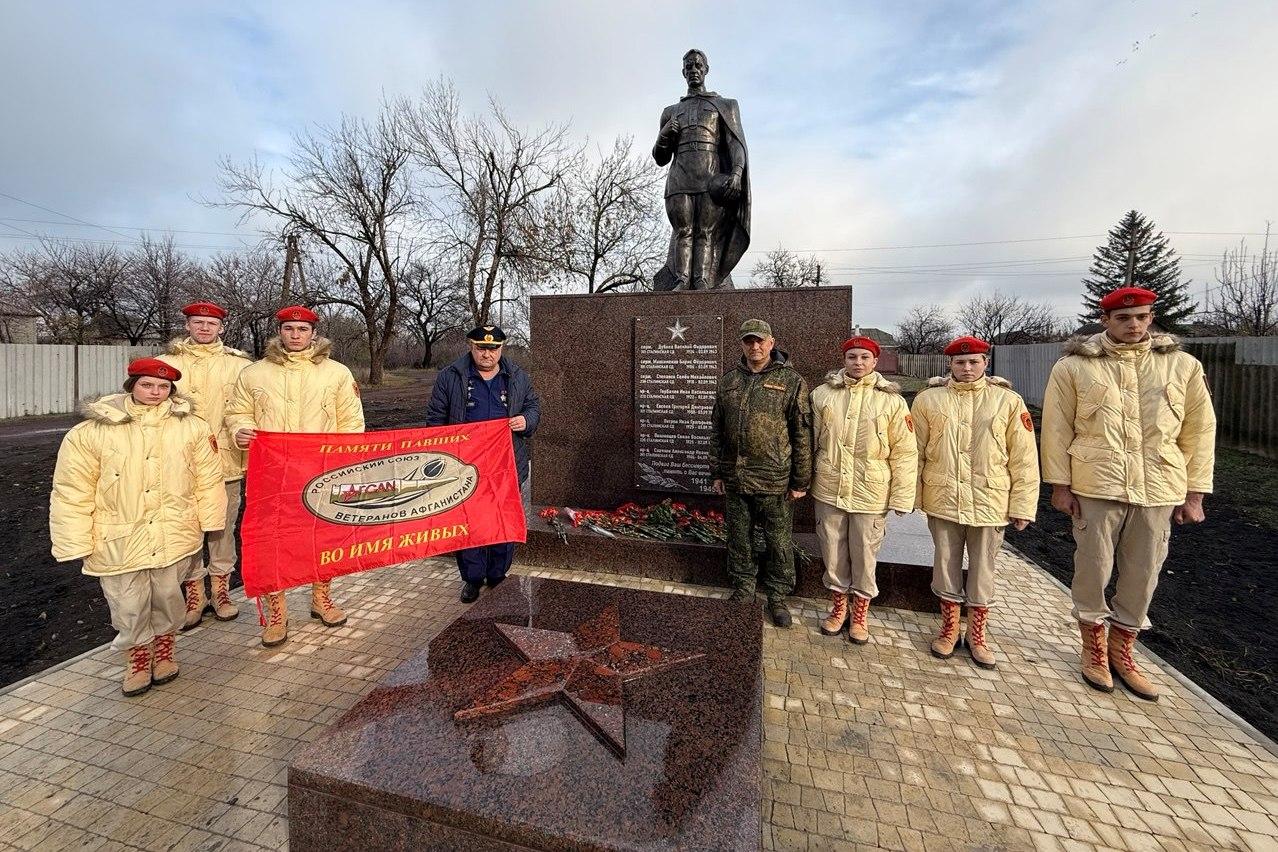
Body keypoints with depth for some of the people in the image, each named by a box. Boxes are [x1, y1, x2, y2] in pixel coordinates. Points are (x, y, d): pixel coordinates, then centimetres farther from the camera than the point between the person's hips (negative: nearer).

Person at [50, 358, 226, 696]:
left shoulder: (191, 427, -3)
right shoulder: (90, 432, -5)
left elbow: (208, 479, 2)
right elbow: (73, 492, -2)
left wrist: (209, 521, 2)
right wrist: (77, 542, -2)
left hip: (173, 535, 1)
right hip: (119, 540, 0)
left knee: (168, 596, 14)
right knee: (128, 606, 9)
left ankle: (164, 646, 38)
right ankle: (137, 655, 34)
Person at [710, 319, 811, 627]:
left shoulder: (791, 381, -4)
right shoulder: (728, 381, 8)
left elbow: (802, 435, -6)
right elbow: (717, 430, 11)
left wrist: (800, 481, -7)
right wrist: (717, 472, 9)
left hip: (775, 482, -3)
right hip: (734, 480, 4)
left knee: (779, 543, 9)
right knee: (739, 541, 15)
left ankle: (777, 597, 29)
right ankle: (742, 592, 33)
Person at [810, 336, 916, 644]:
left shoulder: (891, 400, -4)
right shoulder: (823, 394, 1)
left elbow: (904, 452, -2)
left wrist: (902, 497, -5)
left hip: (870, 494, -1)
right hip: (829, 490, 2)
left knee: (864, 556, 10)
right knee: (833, 553, 13)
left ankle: (860, 613, 31)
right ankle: (838, 607, 33)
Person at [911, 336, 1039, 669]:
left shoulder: (1008, 401, -1)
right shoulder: (929, 399, 0)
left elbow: (1024, 458, 0)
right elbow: (915, 452, 2)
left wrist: (1022, 505, -2)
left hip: (990, 503, 0)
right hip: (942, 500, 0)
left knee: (982, 570, 12)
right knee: (946, 566, 12)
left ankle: (977, 634, 30)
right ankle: (949, 628, 30)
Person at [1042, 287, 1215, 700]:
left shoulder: (1183, 365, 7)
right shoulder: (1074, 367, -2)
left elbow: (1200, 430, 9)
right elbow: (1057, 429, -3)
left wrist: (1195, 492, 5)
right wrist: (1060, 484, -6)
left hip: (1159, 491, 3)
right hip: (1095, 488, -3)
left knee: (1143, 574, 13)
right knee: (1093, 569, 7)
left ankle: (1121, 650, 32)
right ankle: (1094, 647, 27)